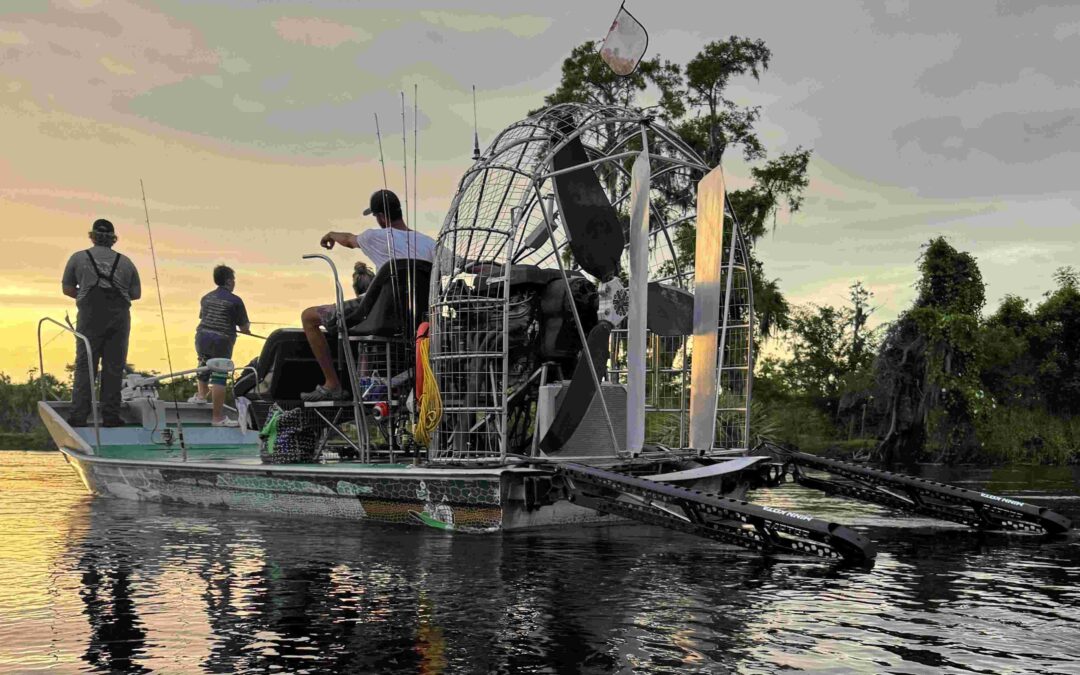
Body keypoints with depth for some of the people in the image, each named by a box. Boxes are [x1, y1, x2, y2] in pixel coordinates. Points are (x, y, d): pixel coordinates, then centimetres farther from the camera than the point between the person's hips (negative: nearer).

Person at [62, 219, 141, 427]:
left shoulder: (78, 258, 9)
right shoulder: (125, 261, 12)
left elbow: (67, 289, 10)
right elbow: (136, 293, 12)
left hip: (90, 316, -1)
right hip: (119, 316, 1)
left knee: (85, 365, 2)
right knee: (114, 367, 4)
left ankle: (78, 416, -3)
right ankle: (110, 416, 5)